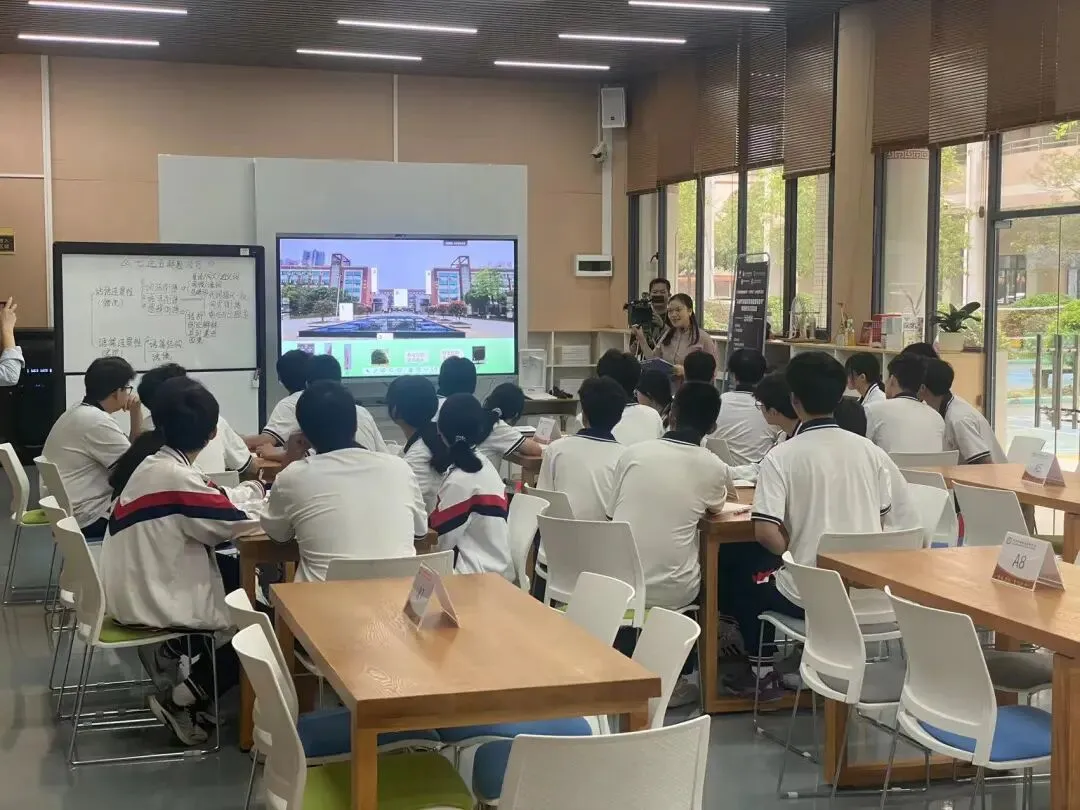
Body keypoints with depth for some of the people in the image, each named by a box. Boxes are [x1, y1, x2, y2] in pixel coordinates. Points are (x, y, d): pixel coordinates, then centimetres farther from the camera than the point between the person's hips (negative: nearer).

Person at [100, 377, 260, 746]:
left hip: (136, 591, 8)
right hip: (153, 602, -8)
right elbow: (240, 524, -20)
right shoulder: (178, 478, -22)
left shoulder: (153, 465, 4)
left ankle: (168, 653, 18)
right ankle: (182, 701, 3)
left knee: (237, 580, 19)